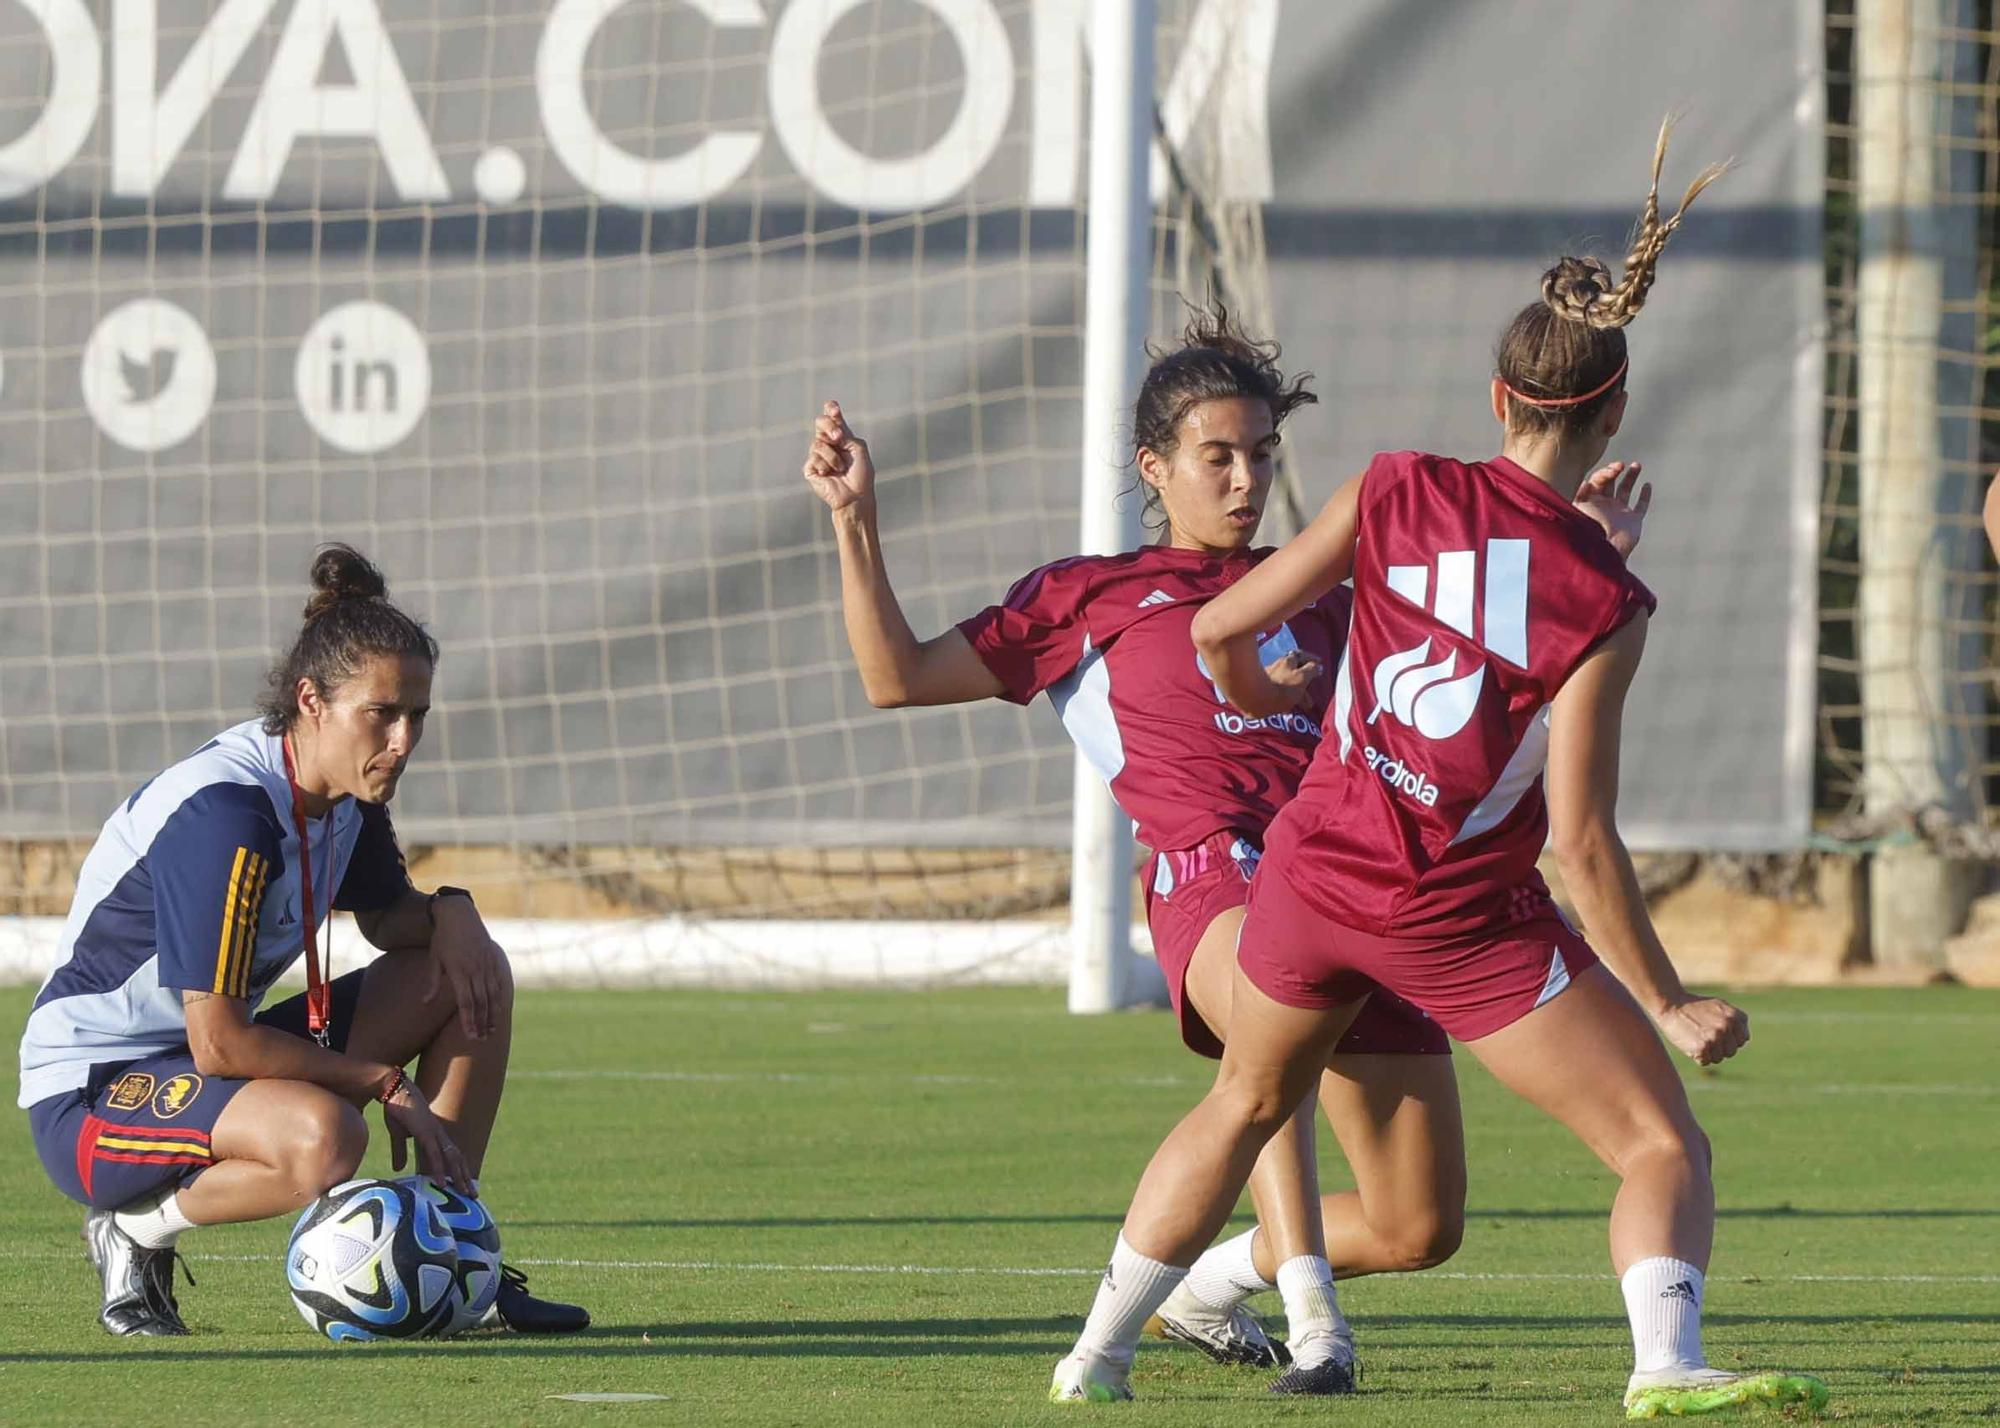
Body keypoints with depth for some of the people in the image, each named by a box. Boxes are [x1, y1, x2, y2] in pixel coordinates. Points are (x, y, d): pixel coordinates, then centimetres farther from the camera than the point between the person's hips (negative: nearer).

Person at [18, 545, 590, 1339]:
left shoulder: (345, 795, -1)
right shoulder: (223, 813, -27)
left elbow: (385, 915, 20)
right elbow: (218, 1043, -28)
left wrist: (449, 914, -5)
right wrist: (384, 1081, -18)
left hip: (208, 1059, 9)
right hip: (89, 1092, -9)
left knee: (474, 979, 3)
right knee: (320, 1137, -39)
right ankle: (138, 1229, -11)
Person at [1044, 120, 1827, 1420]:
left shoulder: (1396, 492, -7)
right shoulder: (1603, 603, -16)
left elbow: (1221, 626, -2)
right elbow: (1582, 838, -18)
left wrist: (1252, 692, 22)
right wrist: (1670, 1002, -8)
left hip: (1317, 867, 4)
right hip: (1465, 919, -4)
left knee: (1245, 1107, 29)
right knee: (1663, 1142, -2)